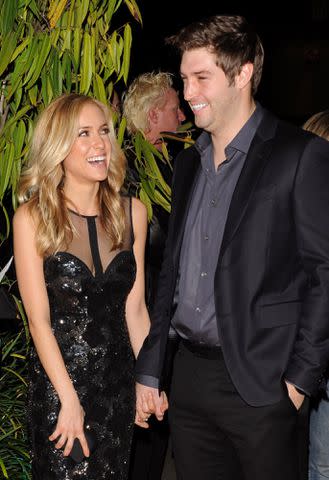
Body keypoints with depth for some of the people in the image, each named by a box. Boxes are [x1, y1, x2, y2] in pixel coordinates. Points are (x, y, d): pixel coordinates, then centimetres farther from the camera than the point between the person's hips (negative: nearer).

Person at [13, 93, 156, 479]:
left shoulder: (131, 212, 1)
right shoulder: (32, 218, -10)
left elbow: (134, 308, 4)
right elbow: (39, 319, -12)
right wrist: (70, 400, -15)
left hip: (119, 381, 4)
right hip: (56, 383, -4)